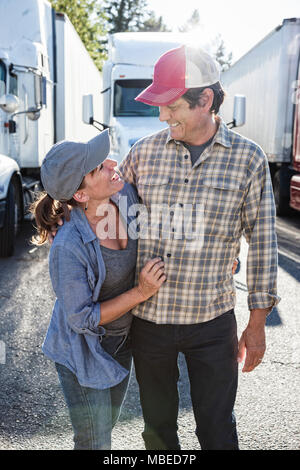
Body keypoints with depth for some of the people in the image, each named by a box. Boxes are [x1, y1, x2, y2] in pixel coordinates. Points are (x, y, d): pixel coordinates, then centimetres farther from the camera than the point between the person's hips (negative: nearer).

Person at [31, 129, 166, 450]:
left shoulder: (127, 196, -17)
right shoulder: (68, 248, -34)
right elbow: (81, 319, -23)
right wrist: (141, 292, -28)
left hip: (121, 342, 6)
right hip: (84, 353, -6)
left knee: (106, 426, 28)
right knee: (95, 443, 13)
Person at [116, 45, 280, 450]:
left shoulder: (248, 158, -7)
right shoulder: (144, 151, -2)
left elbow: (262, 241, -3)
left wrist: (257, 321, -1)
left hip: (212, 321, -2)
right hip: (148, 317, 2)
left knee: (217, 429, 13)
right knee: (158, 424, 21)